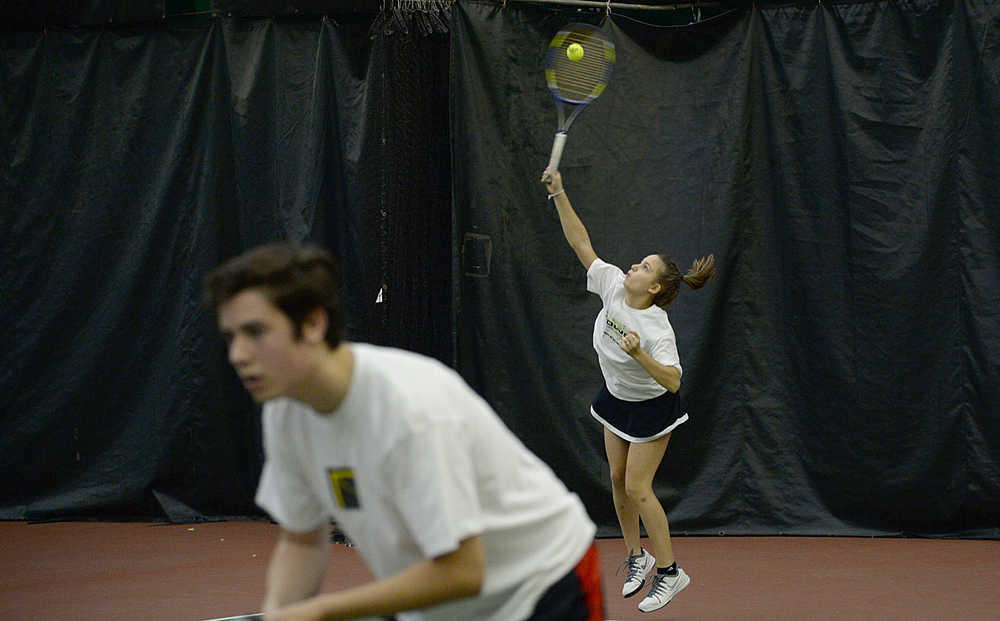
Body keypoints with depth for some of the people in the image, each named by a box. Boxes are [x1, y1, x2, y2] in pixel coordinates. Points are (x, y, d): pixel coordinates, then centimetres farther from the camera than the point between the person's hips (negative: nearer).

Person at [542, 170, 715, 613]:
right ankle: (637, 557, 26)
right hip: (617, 397, 7)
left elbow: (672, 380, -41)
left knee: (637, 487, -9)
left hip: (651, 408, -7)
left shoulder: (657, 330, -33)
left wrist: (639, 355, -54)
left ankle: (669, 570, 2)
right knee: (618, 478, 10)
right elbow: (581, 243, -13)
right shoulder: (612, 285, -15)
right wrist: (559, 195, -20)